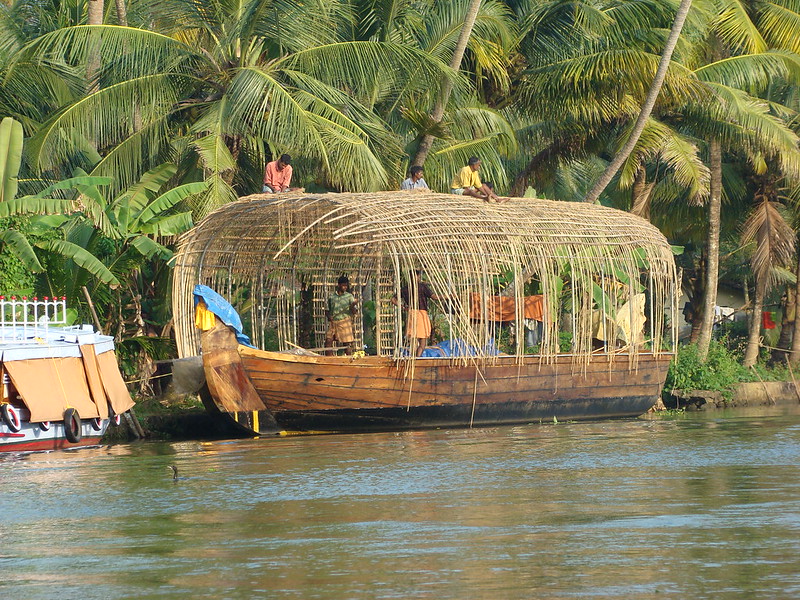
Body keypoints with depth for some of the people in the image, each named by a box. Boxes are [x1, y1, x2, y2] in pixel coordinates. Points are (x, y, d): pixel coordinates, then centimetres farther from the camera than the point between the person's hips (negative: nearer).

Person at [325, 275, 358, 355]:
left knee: (347, 343, -4)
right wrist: (328, 316, -3)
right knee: (328, 340, -8)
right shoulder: (331, 297, 12)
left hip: (344, 321, -2)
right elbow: (327, 310, 18)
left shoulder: (349, 296, 5)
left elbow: (353, 312, -1)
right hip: (333, 322, 2)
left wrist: (353, 306, -22)